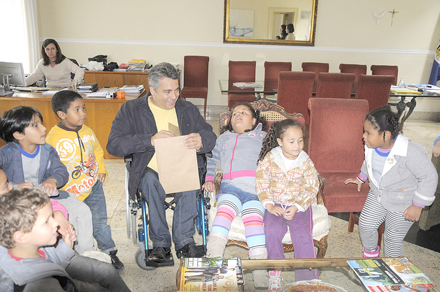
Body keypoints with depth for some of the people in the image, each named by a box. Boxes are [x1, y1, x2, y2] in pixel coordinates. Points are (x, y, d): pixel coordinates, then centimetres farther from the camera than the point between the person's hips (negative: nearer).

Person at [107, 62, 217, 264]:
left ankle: (184, 241, -21)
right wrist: (150, 140, -20)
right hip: (150, 173, -1)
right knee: (151, 181, -35)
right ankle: (160, 243, -20)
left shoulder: (188, 109, 14)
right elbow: (114, 145, -7)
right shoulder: (131, 110, 5)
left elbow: (210, 137, 7)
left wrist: (200, 142, -19)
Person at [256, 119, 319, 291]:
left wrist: (297, 207, -15)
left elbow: (311, 188, -3)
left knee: (303, 236, -20)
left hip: (299, 206, 0)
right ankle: (275, 274, -5)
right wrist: (269, 205, -14)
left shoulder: (306, 162, -3)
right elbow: (261, 183, -4)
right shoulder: (270, 158, -4)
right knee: (272, 231, -24)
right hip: (276, 204, 0)